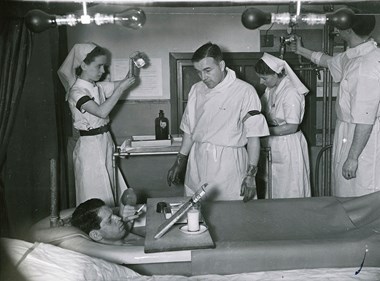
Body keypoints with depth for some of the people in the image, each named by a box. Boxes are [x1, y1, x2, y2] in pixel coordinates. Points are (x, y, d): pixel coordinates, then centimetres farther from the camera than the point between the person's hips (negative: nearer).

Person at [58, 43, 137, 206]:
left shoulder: (99, 87, 7)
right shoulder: (76, 91, -15)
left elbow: (127, 82, 14)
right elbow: (101, 111, -28)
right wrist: (121, 88, -26)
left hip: (105, 142, 8)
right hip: (90, 146, -7)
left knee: (107, 190, 14)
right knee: (96, 200, 0)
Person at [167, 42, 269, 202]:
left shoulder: (245, 91, -8)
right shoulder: (196, 90, 8)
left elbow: (253, 136, -8)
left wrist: (251, 175, -11)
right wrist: (179, 163, 16)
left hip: (228, 164, -4)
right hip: (197, 163, 4)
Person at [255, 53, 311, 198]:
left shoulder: (291, 92, -19)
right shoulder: (270, 90, 5)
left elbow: (292, 127, -21)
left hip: (288, 147, -8)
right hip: (272, 145, 8)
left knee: (289, 192, 5)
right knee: (272, 190, 15)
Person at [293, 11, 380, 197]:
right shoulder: (351, 57, 5)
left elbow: (365, 119, -25)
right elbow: (329, 61, 30)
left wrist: (353, 157, -21)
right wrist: (301, 51, 43)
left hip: (363, 140, -10)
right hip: (347, 132, 10)